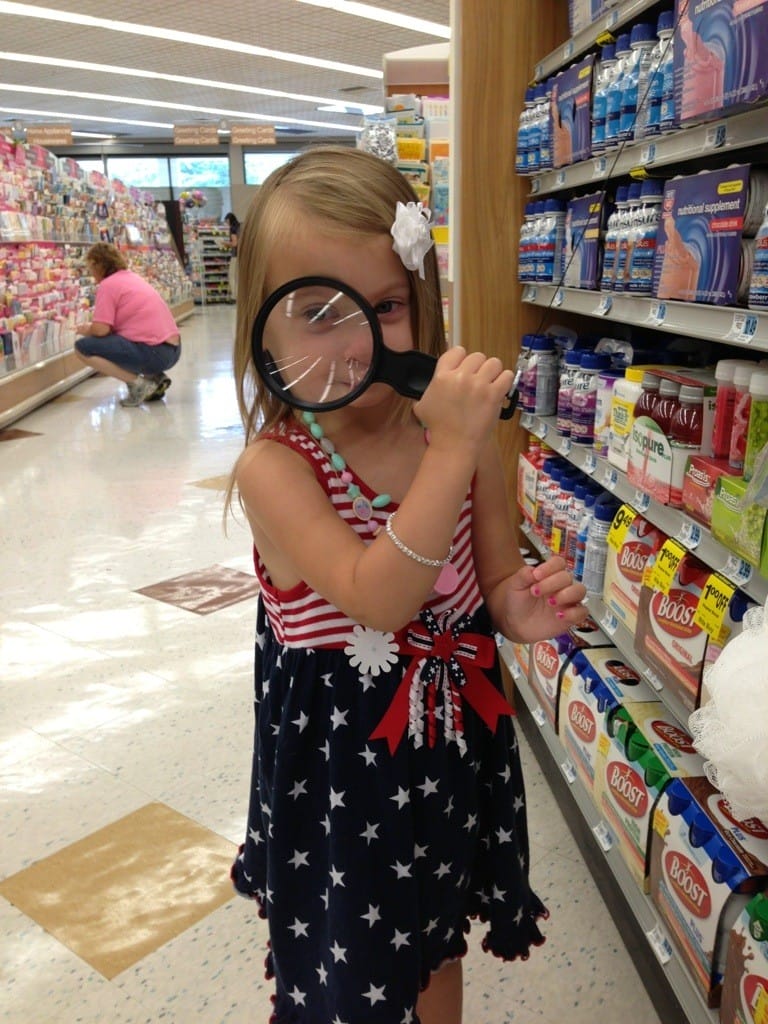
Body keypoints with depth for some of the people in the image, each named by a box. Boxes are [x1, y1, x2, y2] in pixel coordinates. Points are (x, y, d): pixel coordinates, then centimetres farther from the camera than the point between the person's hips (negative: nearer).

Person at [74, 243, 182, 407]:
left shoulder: (107, 285, -6)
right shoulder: (133, 277, 19)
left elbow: (101, 329, -13)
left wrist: (86, 330, 8)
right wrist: (91, 327, 23)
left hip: (153, 353, -9)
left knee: (82, 348, -5)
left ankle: (137, 383, -9)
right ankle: (155, 377, 15)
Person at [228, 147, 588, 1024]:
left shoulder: (463, 436, -9)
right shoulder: (274, 466, -21)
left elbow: (495, 579, 2)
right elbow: (378, 598, -31)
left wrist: (522, 611, -21)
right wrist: (453, 448, -34)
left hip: (456, 746, 4)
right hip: (339, 768, -3)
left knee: (437, 953, 29)